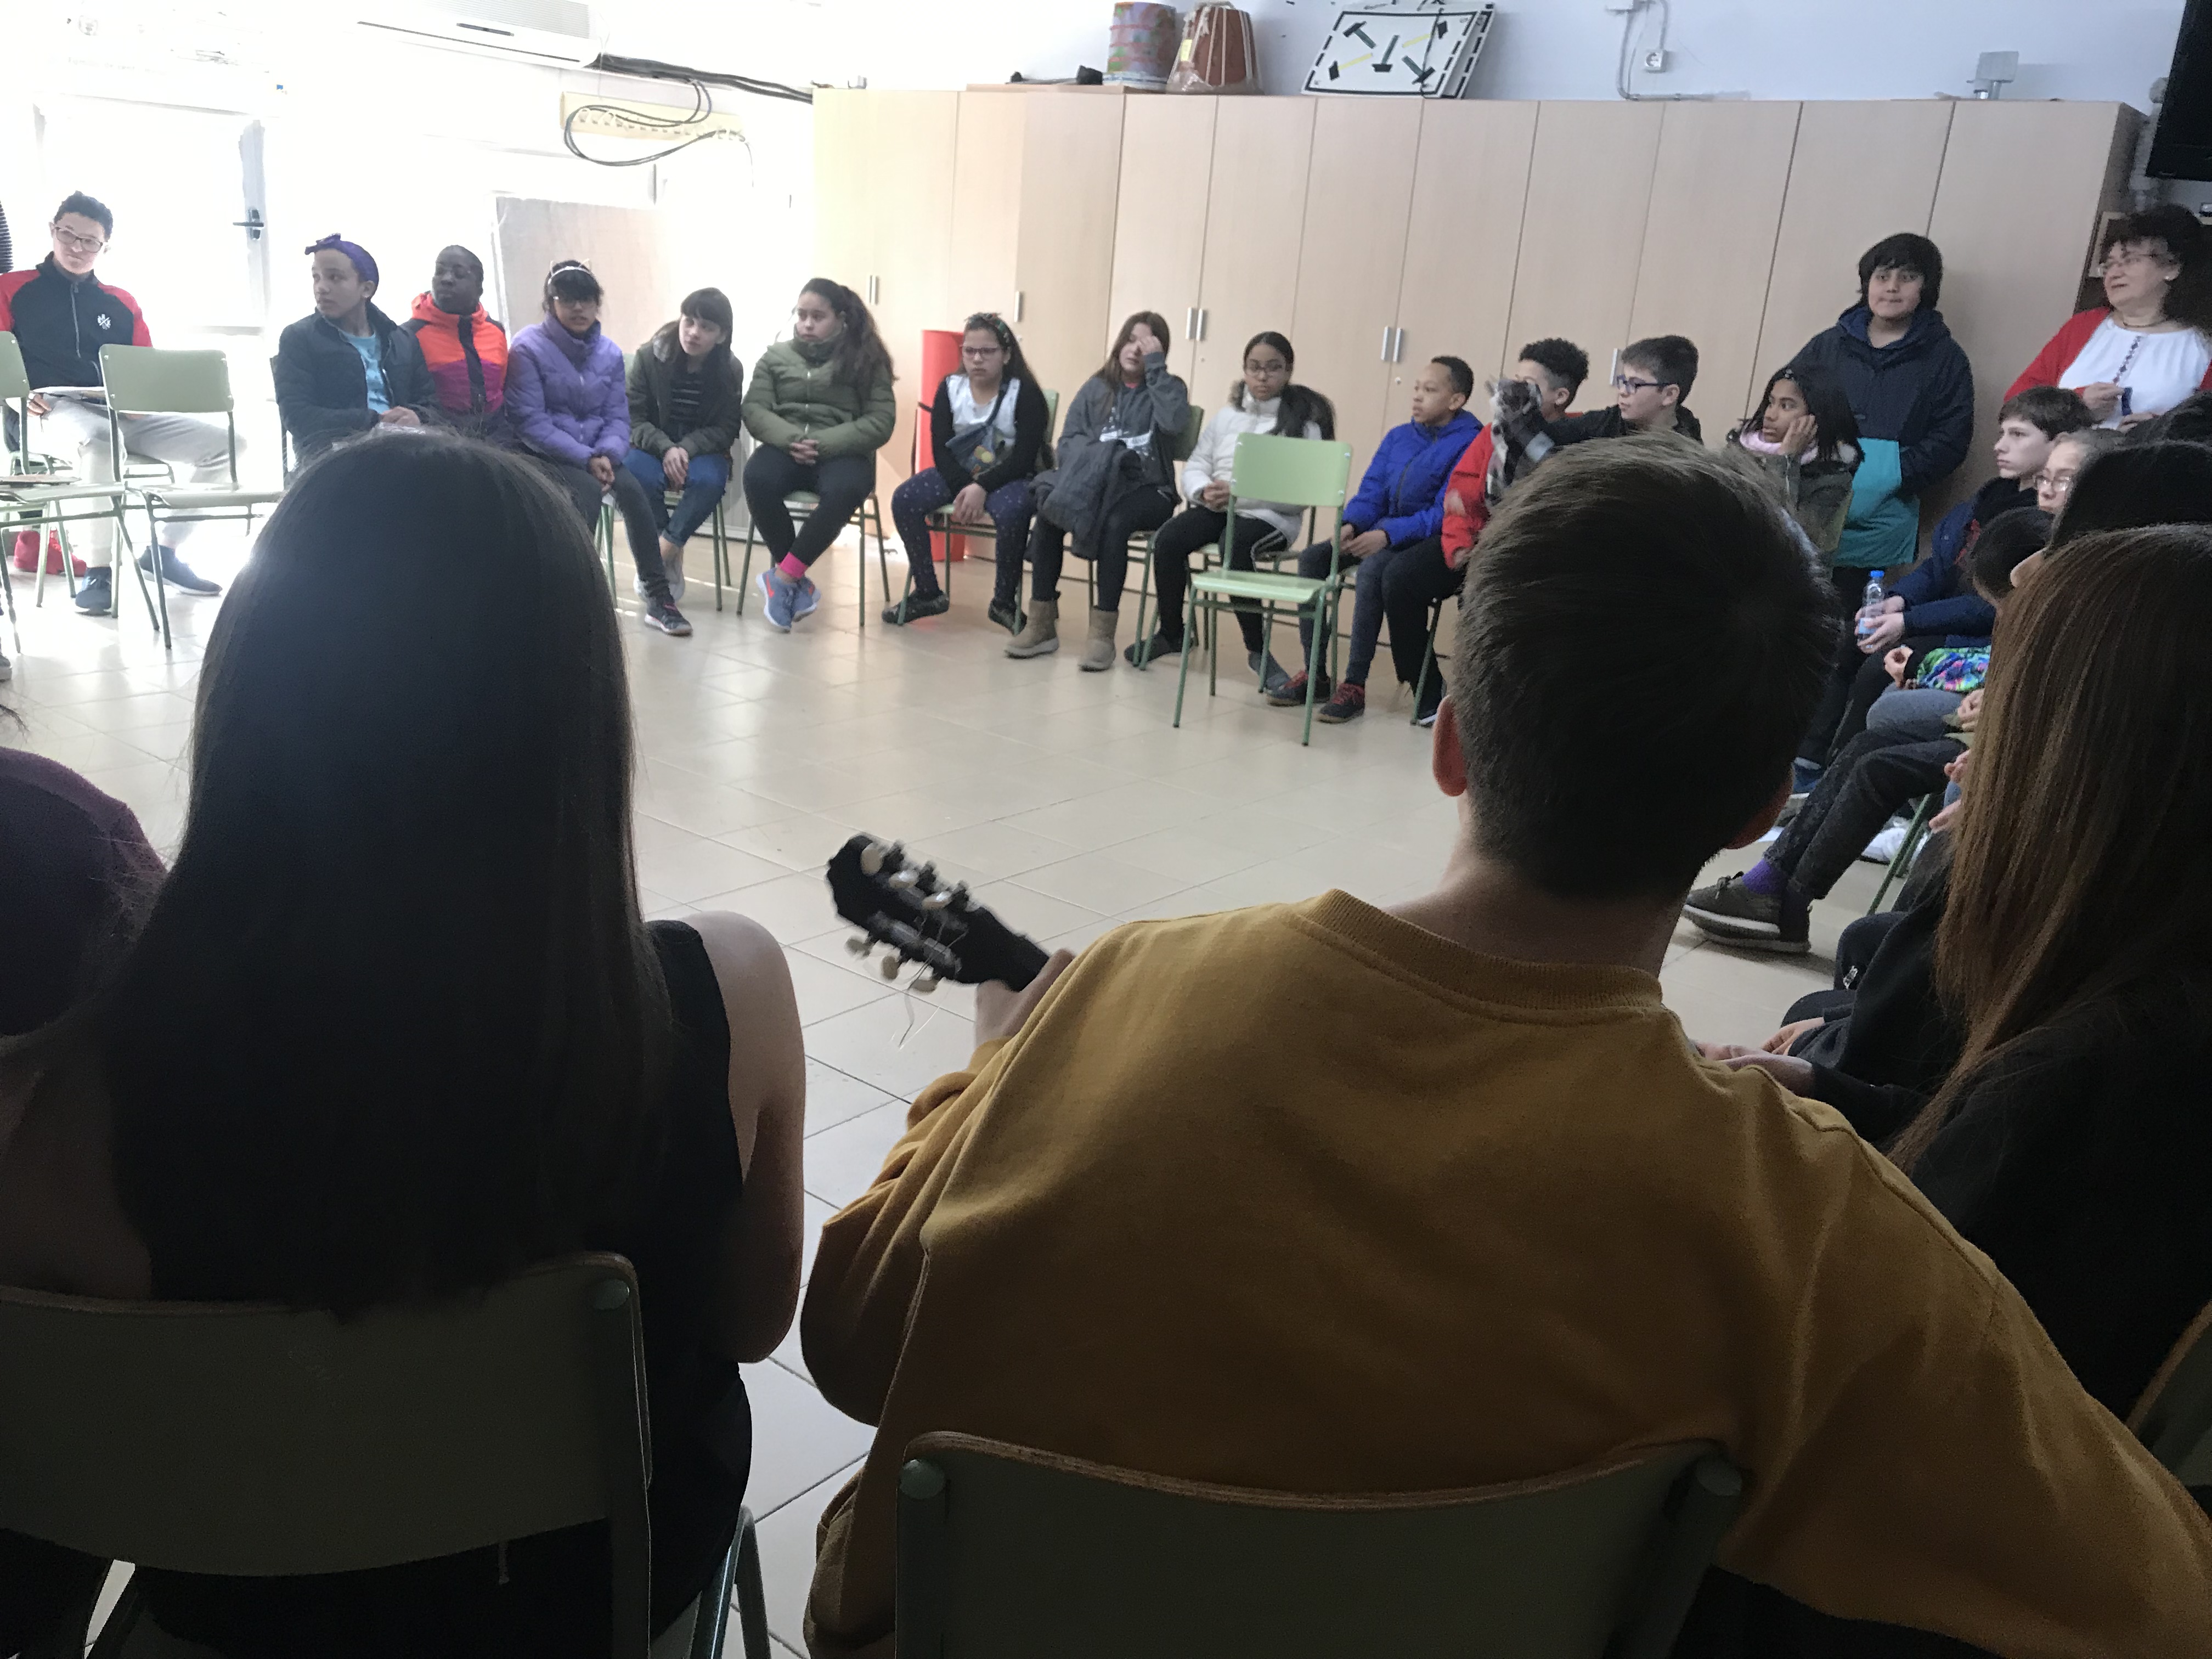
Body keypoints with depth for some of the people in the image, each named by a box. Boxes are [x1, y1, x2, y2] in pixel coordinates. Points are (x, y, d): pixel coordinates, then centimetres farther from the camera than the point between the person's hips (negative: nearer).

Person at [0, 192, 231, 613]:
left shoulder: (122, 304, 20)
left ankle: (164, 551, -4)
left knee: (224, 443, -13)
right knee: (100, 441, -41)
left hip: (125, 416, 5)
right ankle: (98, 571, -36)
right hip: (57, 413, -4)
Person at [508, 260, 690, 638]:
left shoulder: (609, 352, 6)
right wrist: (585, 459, -21)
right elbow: (529, 423, -14)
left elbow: (618, 417, 5)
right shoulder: (529, 348, -9)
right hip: (545, 457, -4)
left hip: (597, 456, 4)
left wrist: (606, 455, -17)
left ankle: (658, 598, -20)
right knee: (589, 492, -33)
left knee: (631, 489, -24)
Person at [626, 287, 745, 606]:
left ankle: (664, 550, -20)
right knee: (640, 478, -33)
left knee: (709, 481, -34)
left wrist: (687, 449, -22)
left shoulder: (730, 370, -4)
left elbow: (726, 429, -4)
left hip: (702, 450, 0)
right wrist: (666, 449, -25)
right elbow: (634, 418, -7)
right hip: (653, 446, 0)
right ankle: (671, 554, -13)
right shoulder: (648, 357, -7)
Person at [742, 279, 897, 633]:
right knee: (758, 479, -34)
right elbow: (754, 410, 6)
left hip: (841, 453, -2)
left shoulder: (866, 360, 7)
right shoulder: (776, 356, 16)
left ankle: (783, 577, -26)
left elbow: (881, 422, -3)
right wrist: (791, 439, -16)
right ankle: (798, 582, -19)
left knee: (846, 489, -38)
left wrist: (821, 444, -15)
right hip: (784, 448, 2)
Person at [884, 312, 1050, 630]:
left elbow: (1025, 459, -17)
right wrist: (962, 489, -22)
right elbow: (941, 449, -4)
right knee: (904, 500, -18)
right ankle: (928, 593, -2)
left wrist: (981, 488, -29)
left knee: (1010, 513, -38)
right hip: (958, 474, 5)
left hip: (1010, 477, -4)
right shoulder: (950, 388, 2)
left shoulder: (1025, 394, -10)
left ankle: (1004, 602, -15)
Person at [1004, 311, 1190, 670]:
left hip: (1147, 489, -3)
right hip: (1093, 483, 3)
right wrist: (1094, 461, -15)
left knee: (1115, 522, -36)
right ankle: (1042, 624, -21)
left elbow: (1174, 422, -16)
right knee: (1049, 510, -27)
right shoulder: (1096, 388, 16)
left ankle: (1103, 631, -32)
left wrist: (1156, 366, -11)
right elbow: (1068, 441, 6)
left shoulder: (1167, 388, 8)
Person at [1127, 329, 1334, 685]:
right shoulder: (1227, 415, 15)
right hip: (1216, 507, 4)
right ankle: (1171, 632, -1)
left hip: (1271, 517, -4)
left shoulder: (1304, 423, 0)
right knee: (1168, 539, -23)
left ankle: (1257, 648, -19)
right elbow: (1196, 464, 13)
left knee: (1235, 545, -36)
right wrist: (1204, 491, -12)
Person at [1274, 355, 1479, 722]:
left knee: (1373, 568, -35)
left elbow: (1446, 514, -17)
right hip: (1384, 532, 7)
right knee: (1312, 558, -12)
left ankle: (1354, 687, -30)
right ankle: (1313, 675, -10)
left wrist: (1388, 535, -26)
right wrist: (1351, 525, -11)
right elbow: (1370, 493, 12)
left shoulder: (1469, 444, -8)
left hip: (1434, 541, -7)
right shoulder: (1398, 438, 15)